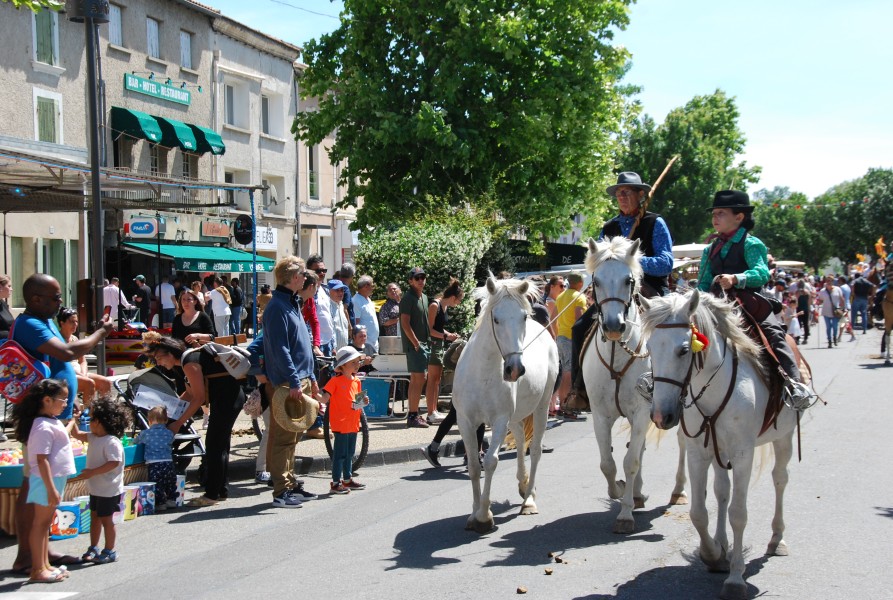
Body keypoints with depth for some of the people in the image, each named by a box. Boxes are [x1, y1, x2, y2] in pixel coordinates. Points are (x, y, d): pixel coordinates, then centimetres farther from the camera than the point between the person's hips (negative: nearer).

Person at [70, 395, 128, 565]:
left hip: (109, 490, -9)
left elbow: (113, 463, -29)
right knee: (95, 517, 17)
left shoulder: (112, 442, -22)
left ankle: (109, 551, 12)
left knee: (106, 519, 1)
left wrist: (93, 472, -29)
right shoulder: (93, 438, 7)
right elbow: (77, 434, 18)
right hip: (95, 488, 9)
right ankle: (93, 548, 29)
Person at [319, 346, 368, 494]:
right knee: (340, 453, -5)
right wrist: (316, 394, -36)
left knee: (350, 453, 18)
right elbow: (325, 398, -18)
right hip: (341, 423, -8)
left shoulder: (356, 381, 11)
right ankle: (336, 483, 2)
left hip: (353, 423, 8)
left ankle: (348, 479, 30)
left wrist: (364, 402, 3)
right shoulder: (336, 381, -12)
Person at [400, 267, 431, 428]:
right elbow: (405, 324, -17)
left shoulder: (424, 297, 16)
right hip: (413, 344, -9)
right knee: (419, 379, -12)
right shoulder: (408, 298, -11)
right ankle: (413, 416, -9)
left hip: (423, 343, 9)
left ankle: (413, 414, 17)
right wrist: (416, 343, -18)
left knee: (415, 379, 12)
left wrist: (427, 342, 14)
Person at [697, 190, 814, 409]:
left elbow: (762, 272, -19)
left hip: (750, 304, -6)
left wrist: (736, 279, -36)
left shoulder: (750, 244, -3)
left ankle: (793, 383, -28)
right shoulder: (711, 249, 15)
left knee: (773, 332, -27)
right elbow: (704, 284, 13)